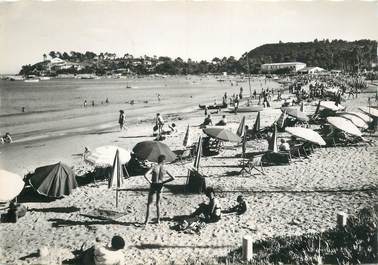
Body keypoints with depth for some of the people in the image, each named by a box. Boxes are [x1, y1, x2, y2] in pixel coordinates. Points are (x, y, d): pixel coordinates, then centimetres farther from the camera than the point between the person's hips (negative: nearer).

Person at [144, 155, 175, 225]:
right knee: (158, 204, 20)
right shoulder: (164, 169, -6)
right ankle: (158, 220, 24)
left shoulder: (154, 167, -12)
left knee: (149, 204, 12)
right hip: (160, 187, 2)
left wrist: (149, 181, -9)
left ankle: (146, 220, 9)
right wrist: (164, 182, -3)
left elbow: (145, 175, -25)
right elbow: (173, 178, -11)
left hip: (153, 186, -2)